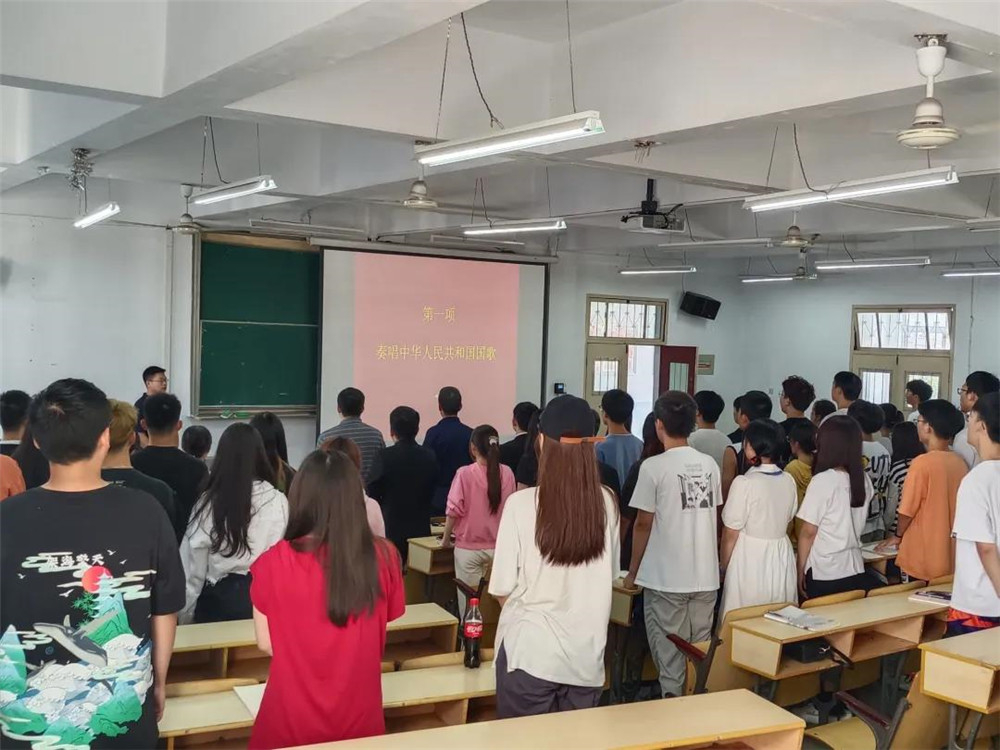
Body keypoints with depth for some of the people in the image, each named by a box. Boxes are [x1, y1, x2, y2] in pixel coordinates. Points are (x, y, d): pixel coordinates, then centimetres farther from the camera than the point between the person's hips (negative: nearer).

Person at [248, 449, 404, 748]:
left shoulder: (274, 563, -17)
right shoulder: (383, 557, -15)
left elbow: (266, 644, -5)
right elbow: (386, 623, -1)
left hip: (292, 721, -1)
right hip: (359, 717, 1)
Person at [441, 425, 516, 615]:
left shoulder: (464, 473, -12)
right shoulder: (506, 473, -2)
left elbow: (454, 511, -9)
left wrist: (445, 539, 5)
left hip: (469, 548, -3)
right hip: (498, 547, 3)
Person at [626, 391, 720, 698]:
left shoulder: (654, 466, -12)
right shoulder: (709, 465, 4)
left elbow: (643, 523, -9)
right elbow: (715, 518, 10)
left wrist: (633, 570, 3)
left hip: (666, 578, -5)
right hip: (706, 575, 5)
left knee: (669, 653, 3)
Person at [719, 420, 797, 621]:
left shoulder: (744, 483, -17)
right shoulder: (788, 481, 1)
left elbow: (730, 534, -12)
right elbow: (787, 523, 12)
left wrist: (723, 566, 1)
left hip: (750, 561, -6)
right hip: (782, 559, 6)